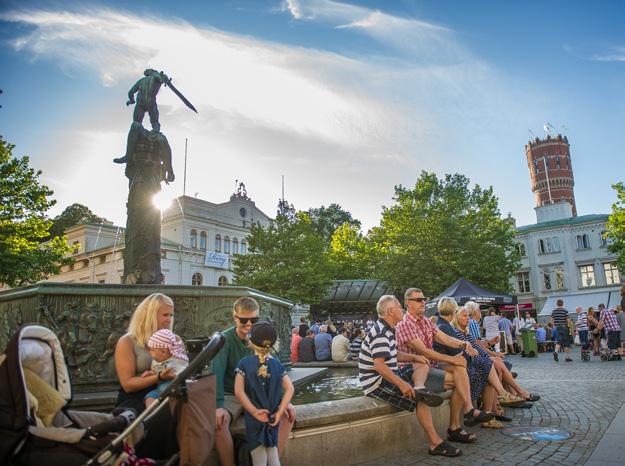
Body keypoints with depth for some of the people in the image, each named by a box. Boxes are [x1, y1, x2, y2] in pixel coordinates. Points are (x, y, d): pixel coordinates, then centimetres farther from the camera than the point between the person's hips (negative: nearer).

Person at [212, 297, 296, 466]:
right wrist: (218, 406, -36)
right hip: (230, 395, -4)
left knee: (288, 413, -14)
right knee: (218, 420, -33)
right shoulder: (224, 339, -13)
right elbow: (217, 372, -23)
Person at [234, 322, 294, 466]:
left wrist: (254, 411, -14)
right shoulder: (277, 364, 1)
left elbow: (239, 391, -16)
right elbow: (290, 389, -5)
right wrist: (280, 412, -5)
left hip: (254, 420, -2)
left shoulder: (244, 363, -7)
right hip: (272, 418, 3)